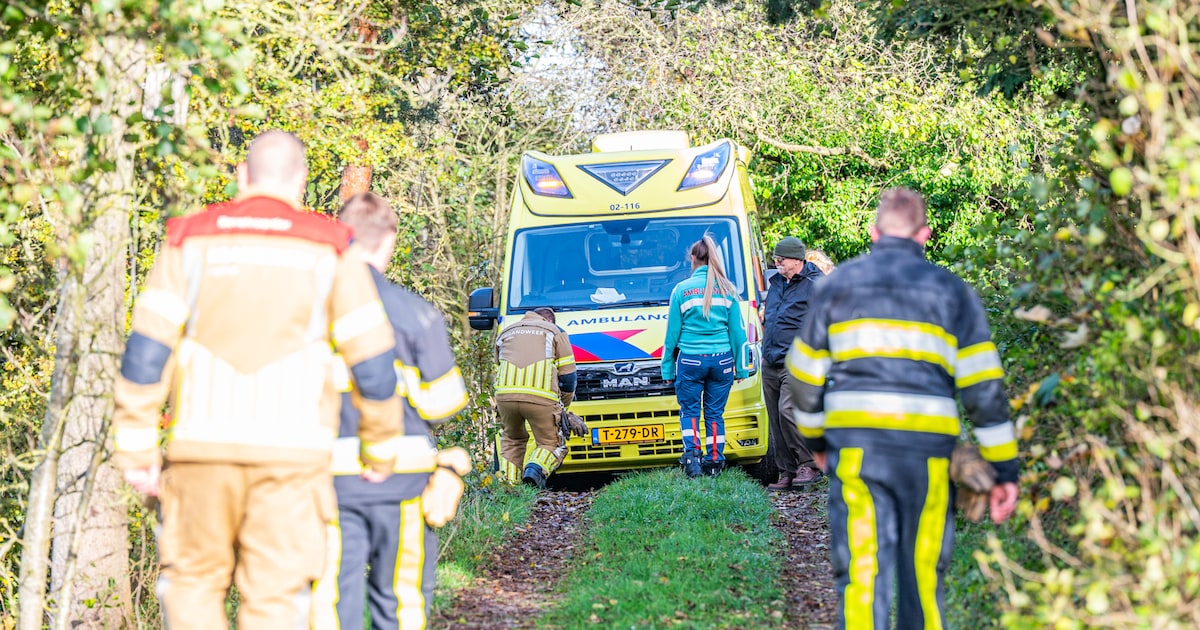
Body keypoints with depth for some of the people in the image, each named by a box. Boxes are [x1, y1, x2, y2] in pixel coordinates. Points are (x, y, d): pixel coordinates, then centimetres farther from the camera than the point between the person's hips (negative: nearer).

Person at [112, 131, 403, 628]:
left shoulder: (191, 240, 6)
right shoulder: (329, 249, 4)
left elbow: (146, 351, -1)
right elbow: (372, 363, 3)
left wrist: (135, 450, 3)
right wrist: (380, 449, 16)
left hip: (206, 446, 1)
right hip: (290, 451, -1)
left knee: (194, 585, 16)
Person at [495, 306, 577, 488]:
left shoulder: (505, 334, 31)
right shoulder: (555, 332, 22)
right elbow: (568, 374, 15)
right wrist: (563, 406, 27)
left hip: (505, 395, 3)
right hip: (541, 397, -3)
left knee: (512, 439, 28)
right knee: (551, 444, 11)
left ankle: (509, 481, 13)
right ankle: (536, 468, -19)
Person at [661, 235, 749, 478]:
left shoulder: (681, 290, -2)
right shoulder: (727, 290, 1)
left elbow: (672, 332, 2)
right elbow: (738, 332, 4)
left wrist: (667, 367, 10)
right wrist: (741, 367, 11)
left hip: (690, 360, -2)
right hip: (722, 360, 2)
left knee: (689, 411, 9)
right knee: (715, 413, 10)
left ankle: (692, 453, -10)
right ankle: (714, 461, 9)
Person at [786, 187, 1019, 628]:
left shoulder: (837, 285, 11)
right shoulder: (952, 291, 9)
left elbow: (806, 375, 15)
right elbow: (983, 388, 3)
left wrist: (815, 438, 31)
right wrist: (1004, 469, 6)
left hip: (856, 445, 0)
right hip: (929, 449, 0)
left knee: (862, 573, -4)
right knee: (924, 575, 10)